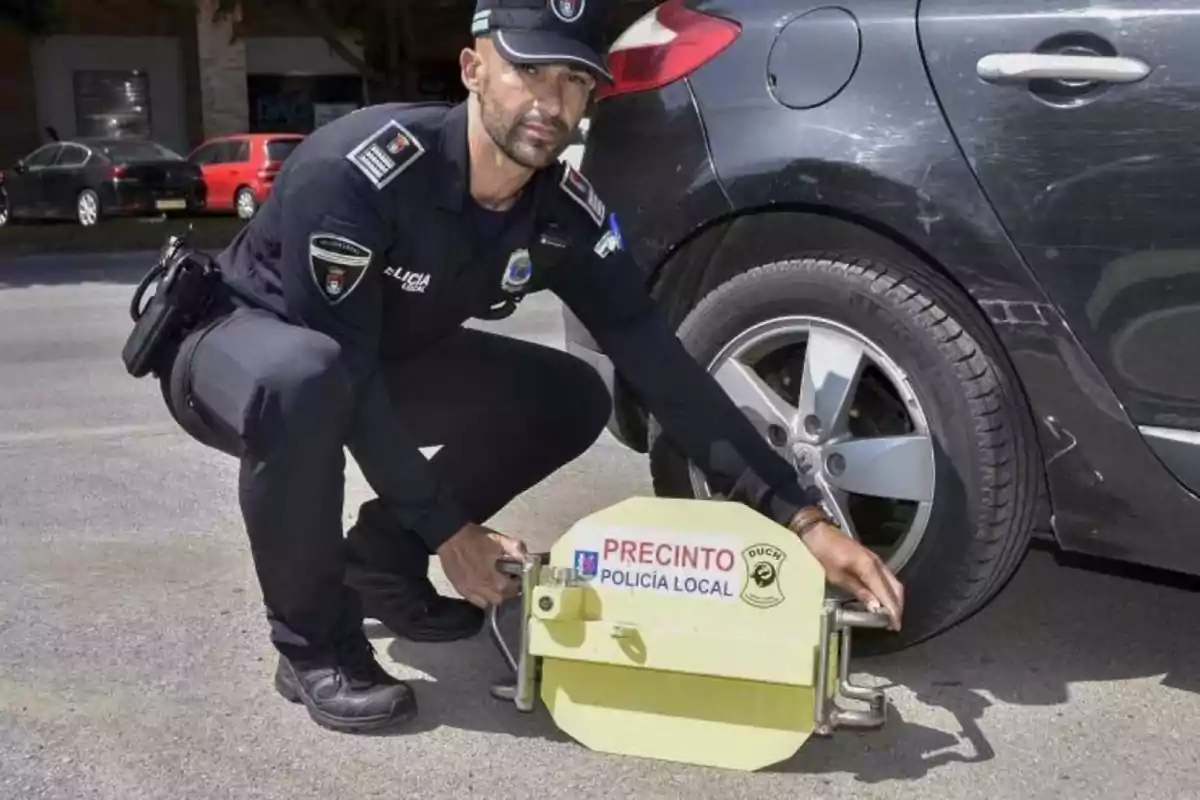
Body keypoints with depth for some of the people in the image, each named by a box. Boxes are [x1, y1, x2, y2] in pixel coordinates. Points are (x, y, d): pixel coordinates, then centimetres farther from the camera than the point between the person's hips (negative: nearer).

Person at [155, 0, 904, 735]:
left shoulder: (567, 211, -16)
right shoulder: (357, 170, -34)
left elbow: (661, 364, -19)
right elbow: (341, 374, -31)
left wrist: (801, 516, -24)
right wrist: (447, 528, -27)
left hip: (384, 358, 6)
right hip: (236, 339, -6)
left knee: (571, 399, -5)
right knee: (308, 382, -40)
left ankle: (380, 560, 7)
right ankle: (314, 642, -15)